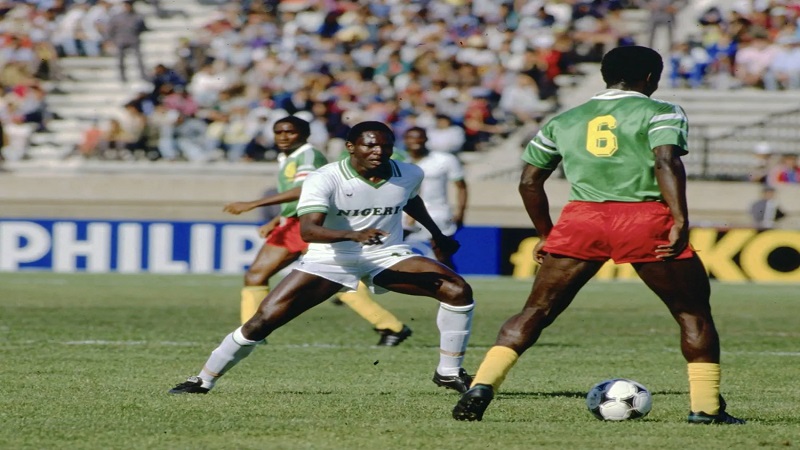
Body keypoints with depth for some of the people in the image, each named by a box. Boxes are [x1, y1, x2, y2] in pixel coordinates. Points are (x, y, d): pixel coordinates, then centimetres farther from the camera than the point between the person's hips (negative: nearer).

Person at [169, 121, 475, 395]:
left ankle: (449, 373, -1)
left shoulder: (410, 175, -6)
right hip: (330, 259, -3)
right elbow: (307, 230, -35)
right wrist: (353, 235, -49)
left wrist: (437, 234, 30)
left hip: (387, 255, 3)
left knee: (458, 291, -17)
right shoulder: (325, 179, -21)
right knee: (265, 319, -11)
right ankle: (204, 380, 7)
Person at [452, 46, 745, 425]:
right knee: (693, 314, 12)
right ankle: (706, 407, 7)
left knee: (536, 312, 10)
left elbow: (529, 182, 21)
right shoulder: (661, 112, 7)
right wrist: (680, 222, -17)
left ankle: (481, 387, -5)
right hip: (646, 220, -3)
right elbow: (667, 163, -11)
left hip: (580, 220, 3)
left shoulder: (563, 122, 21)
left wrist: (546, 234, 31)